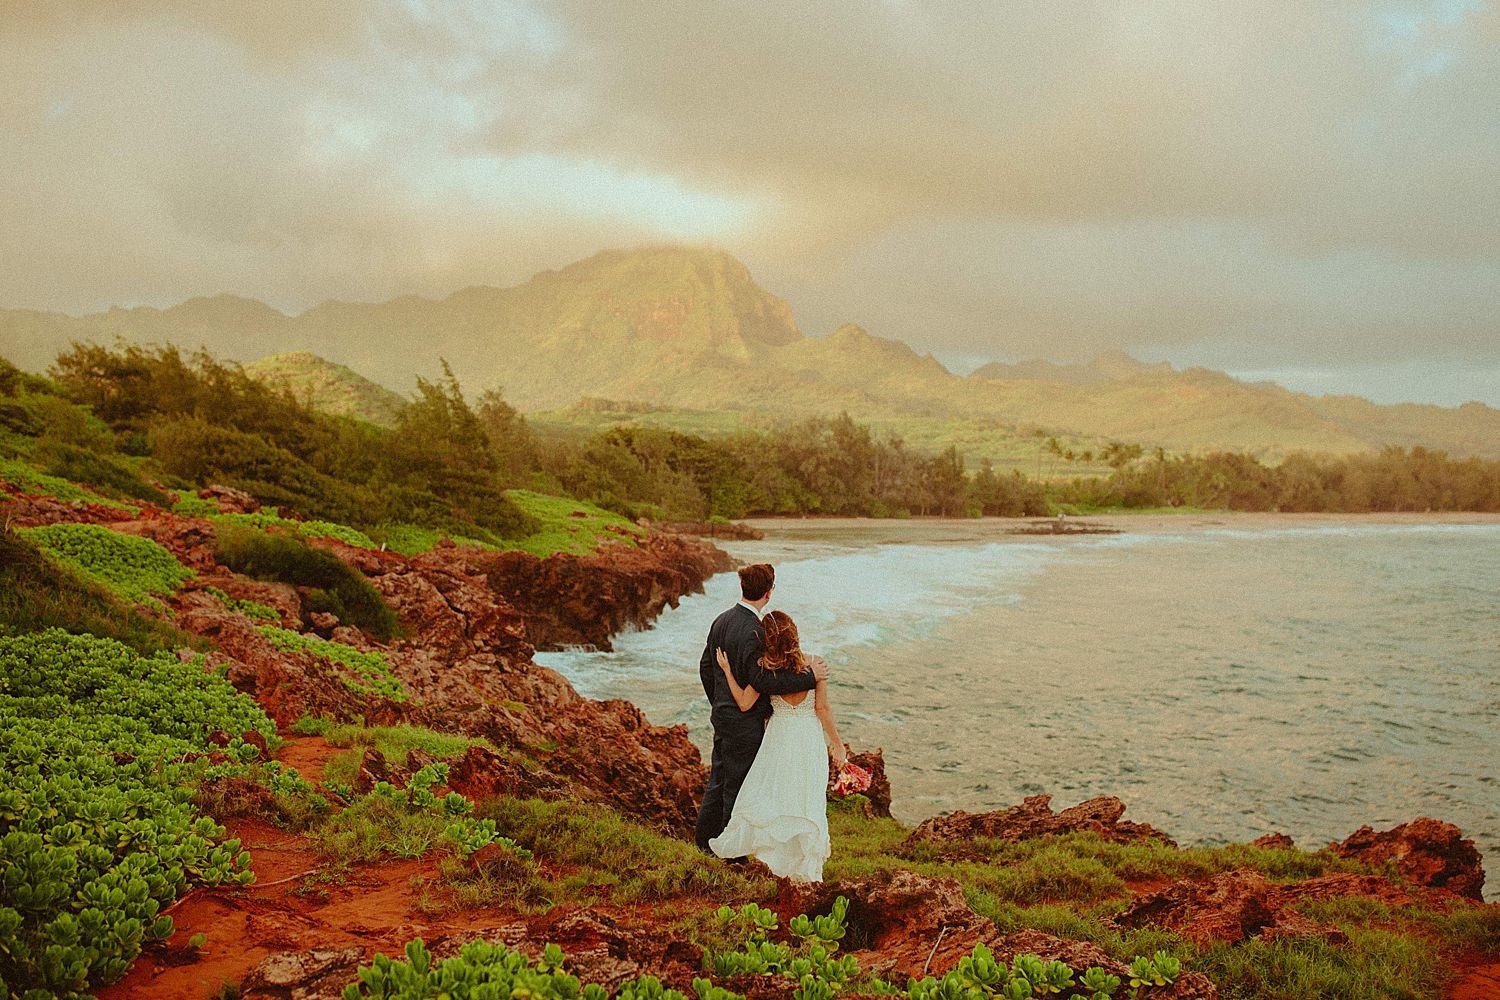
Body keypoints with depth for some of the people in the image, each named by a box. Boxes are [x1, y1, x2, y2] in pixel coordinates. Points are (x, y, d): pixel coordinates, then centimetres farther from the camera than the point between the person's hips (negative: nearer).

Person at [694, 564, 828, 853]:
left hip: (723, 714, 9)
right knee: (738, 785, 6)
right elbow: (762, 680, -30)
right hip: (745, 721, -8)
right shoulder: (752, 631, -25)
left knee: (719, 777, 20)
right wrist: (810, 677, -24)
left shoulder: (722, 620, 3)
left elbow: (705, 667, 12)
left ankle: (705, 836, 33)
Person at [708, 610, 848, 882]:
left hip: (779, 739, -1)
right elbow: (822, 709, -9)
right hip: (810, 739, 1)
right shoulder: (814, 663, -12)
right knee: (806, 801, 11)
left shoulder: (764, 667, -13)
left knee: (768, 796, 15)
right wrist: (837, 745, 0)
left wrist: (727, 671, -3)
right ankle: (805, 867, 20)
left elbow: (744, 703, -12)